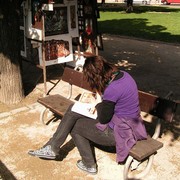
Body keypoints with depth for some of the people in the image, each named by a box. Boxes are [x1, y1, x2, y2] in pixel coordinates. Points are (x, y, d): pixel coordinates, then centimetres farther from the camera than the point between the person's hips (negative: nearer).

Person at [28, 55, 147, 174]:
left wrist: (99, 98, -6)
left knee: (74, 126, 4)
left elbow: (103, 120, -16)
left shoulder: (112, 89, -29)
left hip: (119, 132, -9)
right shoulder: (122, 74, -2)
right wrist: (98, 103, 3)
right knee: (73, 109, 6)